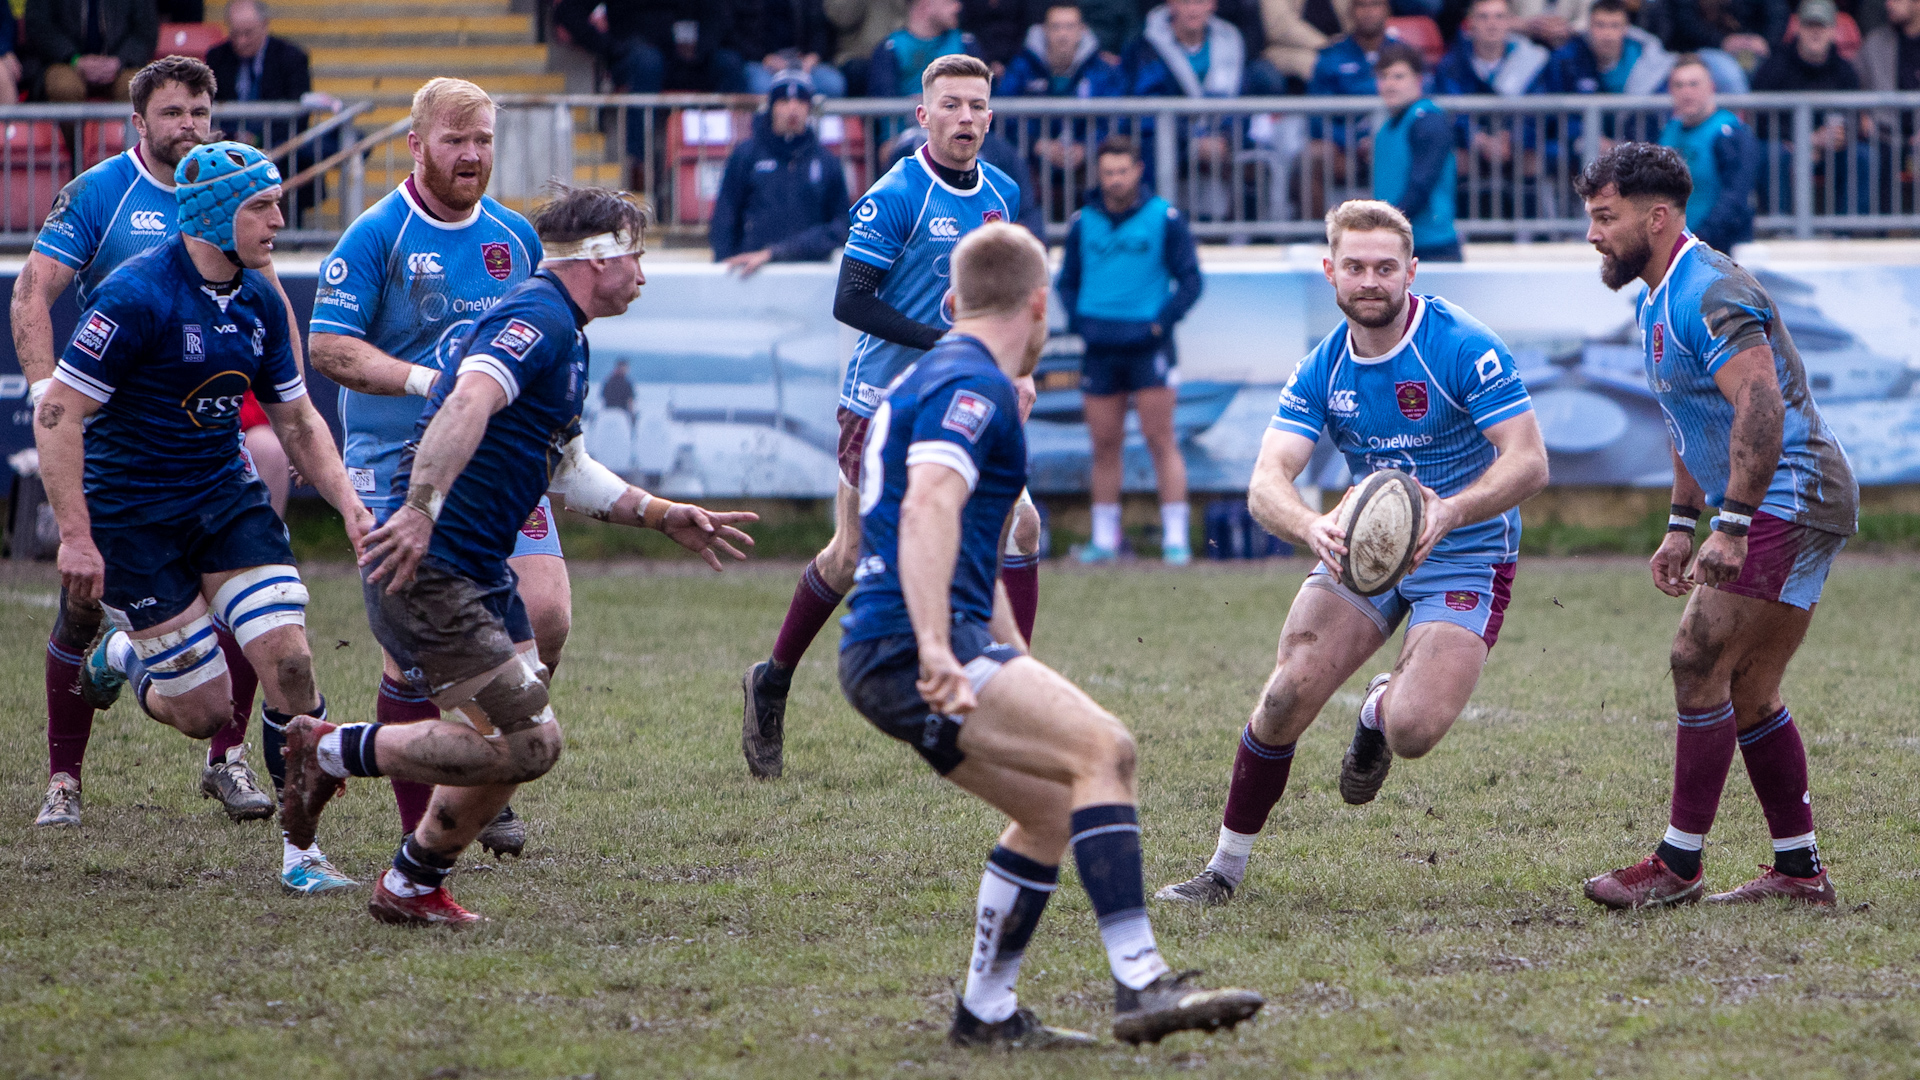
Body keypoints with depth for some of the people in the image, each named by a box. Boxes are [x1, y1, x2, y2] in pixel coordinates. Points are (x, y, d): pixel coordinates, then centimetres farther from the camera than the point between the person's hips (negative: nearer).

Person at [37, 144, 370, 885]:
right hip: (131, 516, -6)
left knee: (286, 658, -15)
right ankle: (127, 659, 30)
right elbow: (57, 413, -19)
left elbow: (296, 418, 15)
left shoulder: (261, 301, 3)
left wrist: (348, 502, 0)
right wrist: (75, 537, -22)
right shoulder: (137, 296, -20)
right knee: (208, 713, -5)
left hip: (226, 495, 6)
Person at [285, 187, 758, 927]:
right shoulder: (538, 319, -15)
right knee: (528, 742, -13)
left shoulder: (563, 336, 19)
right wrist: (421, 509, -44)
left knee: (517, 736, 14)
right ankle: (335, 750, -2)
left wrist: (664, 517, 25)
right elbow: (468, 402, -33)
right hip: (428, 568, -11)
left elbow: (568, 471, 30)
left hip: (481, 573, 11)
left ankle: (413, 885, 26)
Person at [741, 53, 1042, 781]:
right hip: (884, 401, -5)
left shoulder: (1003, 195, 6)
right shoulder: (895, 196, -14)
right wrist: (946, 343, -22)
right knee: (851, 557, 1)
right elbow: (851, 301, -18)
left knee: (1020, 526, -9)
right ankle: (770, 686, 21)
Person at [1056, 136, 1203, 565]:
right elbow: (1067, 280, 17)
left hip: (1148, 343, -3)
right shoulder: (1084, 222, 9)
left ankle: (1176, 538, -4)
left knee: (1160, 441, -6)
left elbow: (1190, 280, 1)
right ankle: (1104, 540, 11)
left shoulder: (1164, 218, -1)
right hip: (1100, 347, 3)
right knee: (1104, 445, 5)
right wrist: (1078, 320, -1)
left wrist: (1161, 322, -10)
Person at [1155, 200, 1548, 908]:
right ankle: (1226, 868, 1)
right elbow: (1266, 484, -15)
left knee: (1413, 731, -23)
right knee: (1289, 693, -16)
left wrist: (1450, 512, -41)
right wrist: (1311, 526, -39)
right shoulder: (1322, 371, -4)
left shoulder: (1465, 349, -18)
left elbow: (1529, 462, -22)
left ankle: (1381, 710, 18)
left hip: (1465, 558, -4)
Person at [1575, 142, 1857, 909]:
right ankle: (1800, 870, 15)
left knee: (1699, 663, -12)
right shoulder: (1659, 298, 15)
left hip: (1789, 500, -11)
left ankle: (1679, 867, -8)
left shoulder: (1707, 293, -19)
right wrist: (1683, 523, 23)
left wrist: (1731, 525, -31)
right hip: (1790, 508, 11)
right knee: (1747, 692, 11)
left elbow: (1762, 405, -30)